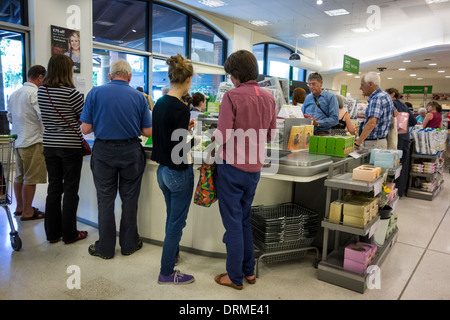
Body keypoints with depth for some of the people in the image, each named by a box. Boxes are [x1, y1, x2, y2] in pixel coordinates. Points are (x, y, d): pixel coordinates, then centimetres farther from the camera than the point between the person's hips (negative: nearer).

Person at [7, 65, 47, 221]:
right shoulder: (35, 93, -14)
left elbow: (10, 117, 20)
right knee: (31, 178, 0)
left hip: (17, 141, 9)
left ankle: (19, 207, 30)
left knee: (20, 176, 18)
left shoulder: (14, 94, 13)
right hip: (33, 141, -9)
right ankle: (27, 212, 8)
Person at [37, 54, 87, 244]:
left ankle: (52, 233, 23)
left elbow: (47, 116, 12)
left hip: (49, 145, 6)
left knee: (53, 188, 13)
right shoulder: (71, 93, -15)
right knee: (70, 190, 4)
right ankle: (69, 234, 14)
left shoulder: (41, 91, 4)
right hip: (70, 146, -6)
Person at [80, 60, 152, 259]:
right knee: (129, 199, 11)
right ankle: (128, 244, 23)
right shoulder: (138, 97, -2)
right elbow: (147, 132, 0)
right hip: (130, 152, 1)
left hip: (103, 152, 0)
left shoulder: (95, 93, -3)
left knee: (105, 199, 9)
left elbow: (85, 129, -4)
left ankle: (105, 247, 20)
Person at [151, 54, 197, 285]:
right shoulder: (181, 108, -21)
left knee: (172, 217, 25)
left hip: (162, 170, 8)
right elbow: (180, 149, -22)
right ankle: (167, 273, 20)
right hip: (179, 173, -8)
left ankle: (172, 253, 45)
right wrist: (197, 139, -6)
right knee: (177, 221, 6)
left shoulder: (159, 103, 4)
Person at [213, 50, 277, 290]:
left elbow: (222, 137, -20)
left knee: (233, 222, 6)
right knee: (245, 219, 20)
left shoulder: (232, 97, -16)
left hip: (232, 166, -6)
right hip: (254, 167, 6)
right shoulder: (268, 98, 3)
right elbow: (270, 135, 10)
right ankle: (249, 271, 31)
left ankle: (235, 277, 20)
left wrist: (214, 135, 1)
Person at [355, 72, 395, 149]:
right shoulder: (385, 95, 14)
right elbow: (395, 113, 30)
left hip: (374, 144, -10)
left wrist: (357, 143, -31)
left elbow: (371, 123, -30)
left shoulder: (376, 99, -17)